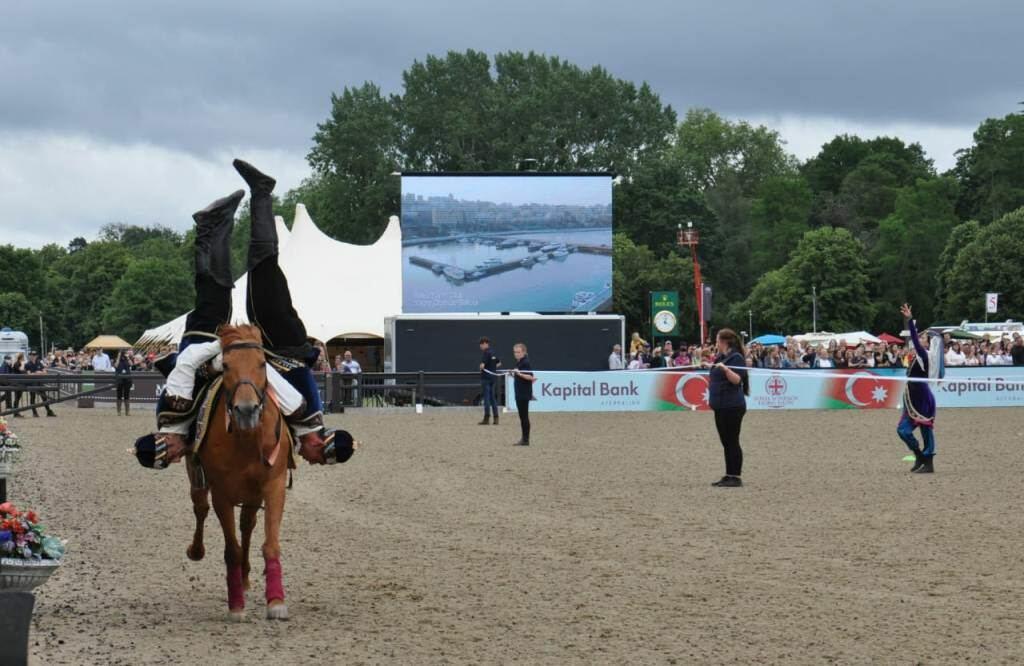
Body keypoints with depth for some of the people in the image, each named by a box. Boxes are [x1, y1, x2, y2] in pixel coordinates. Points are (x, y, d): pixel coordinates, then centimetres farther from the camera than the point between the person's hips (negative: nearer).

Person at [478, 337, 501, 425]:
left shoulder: (485, 353, -14)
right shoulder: (493, 353, 12)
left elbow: (482, 365, -24)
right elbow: (499, 363, 26)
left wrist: (481, 368, -4)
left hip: (485, 377, -8)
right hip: (492, 377, 8)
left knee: (486, 398, -5)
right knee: (492, 398, 12)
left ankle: (487, 418, -5)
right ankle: (496, 418, 12)